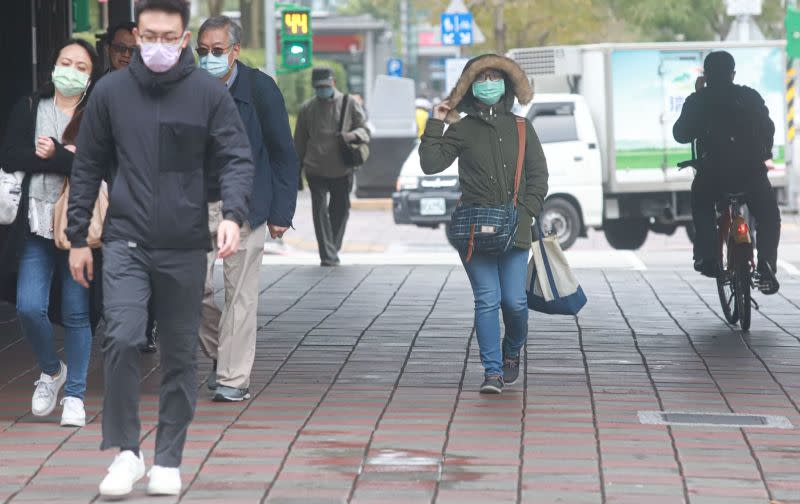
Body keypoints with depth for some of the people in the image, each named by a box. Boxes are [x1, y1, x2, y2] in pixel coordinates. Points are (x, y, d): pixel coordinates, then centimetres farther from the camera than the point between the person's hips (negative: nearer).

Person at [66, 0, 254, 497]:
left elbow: (237, 159, -3)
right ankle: (126, 451, -3)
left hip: (185, 248, 0)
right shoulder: (111, 91, 3)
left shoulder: (210, 93, -1)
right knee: (122, 339, -16)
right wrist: (78, 237, 7)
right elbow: (88, 167, 9)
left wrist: (233, 214, -20)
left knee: (181, 356, 7)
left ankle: (169, 460, 19)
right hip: (126, 243, 0)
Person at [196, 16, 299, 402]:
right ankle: (220, 352, 23)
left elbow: (283, 153, 1)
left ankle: (234, 378, 6)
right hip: (198, 206, 2)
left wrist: (281, 212, -4)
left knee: (240, 294, -2)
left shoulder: (260, 88, -3)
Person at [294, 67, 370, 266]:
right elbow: (299, 142, 13)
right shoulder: (307, 108, 7)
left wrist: (353, 135, -17)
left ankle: (333, 251, 26)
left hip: (342, 170, 1)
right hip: (316, 170, -1)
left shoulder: (349, 105, 4)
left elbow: (365, 129, 7)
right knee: (320, 211, -9)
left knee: (340, 211, 9)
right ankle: (328, 255, -11)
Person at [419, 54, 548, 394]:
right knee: (487, 300, -7)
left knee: (515, 301, -4)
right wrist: (435, 126, -3)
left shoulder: (521, 129, 12)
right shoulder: (462, 129, 7)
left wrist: (526, 211, 0)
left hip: (514, 230, 1)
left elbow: (539, 175, 12)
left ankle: (512, 353, 24)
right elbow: (431, 164, -2)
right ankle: (493, 371, -3)